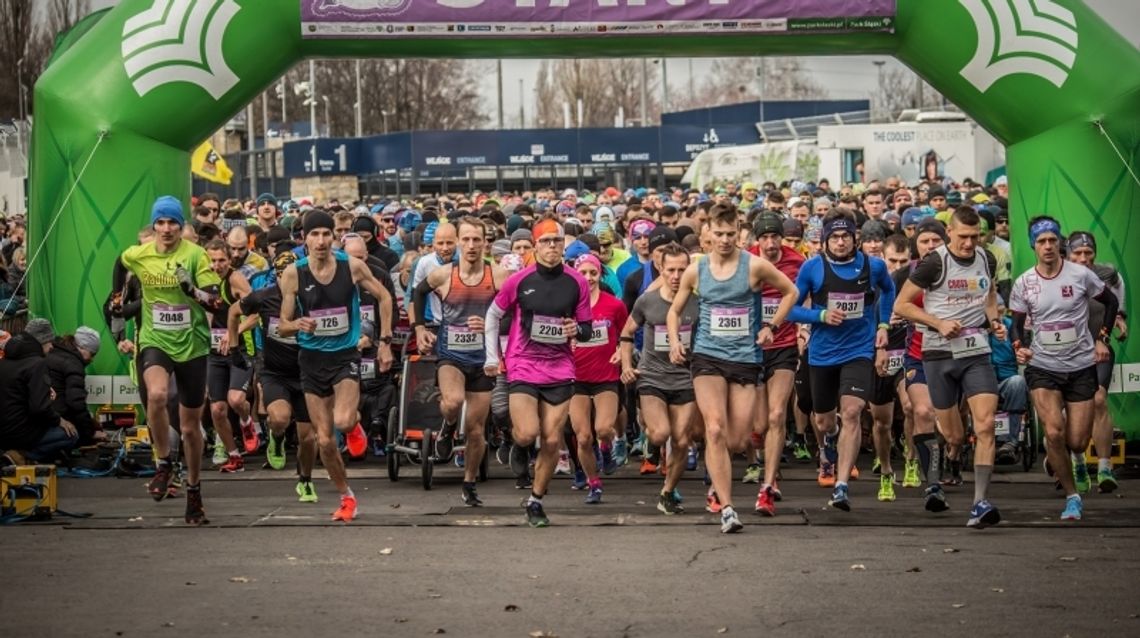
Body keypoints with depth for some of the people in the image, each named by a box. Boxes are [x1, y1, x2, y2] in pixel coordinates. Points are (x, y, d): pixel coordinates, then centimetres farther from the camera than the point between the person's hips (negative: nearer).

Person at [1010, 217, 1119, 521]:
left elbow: (1111, 302, 8)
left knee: (1077, 441, -1)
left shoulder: (1081, 274, -7)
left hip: (1081, 367, 0)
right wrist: (1019, 347, -12)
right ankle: (1072, 496, -1)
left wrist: (1102, 339, 0)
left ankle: (1077, 457, 39)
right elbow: (1017, 323, 8)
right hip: (1042, 367, 0)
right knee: (1053, 433, -19)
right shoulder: (1023, 283, -3)